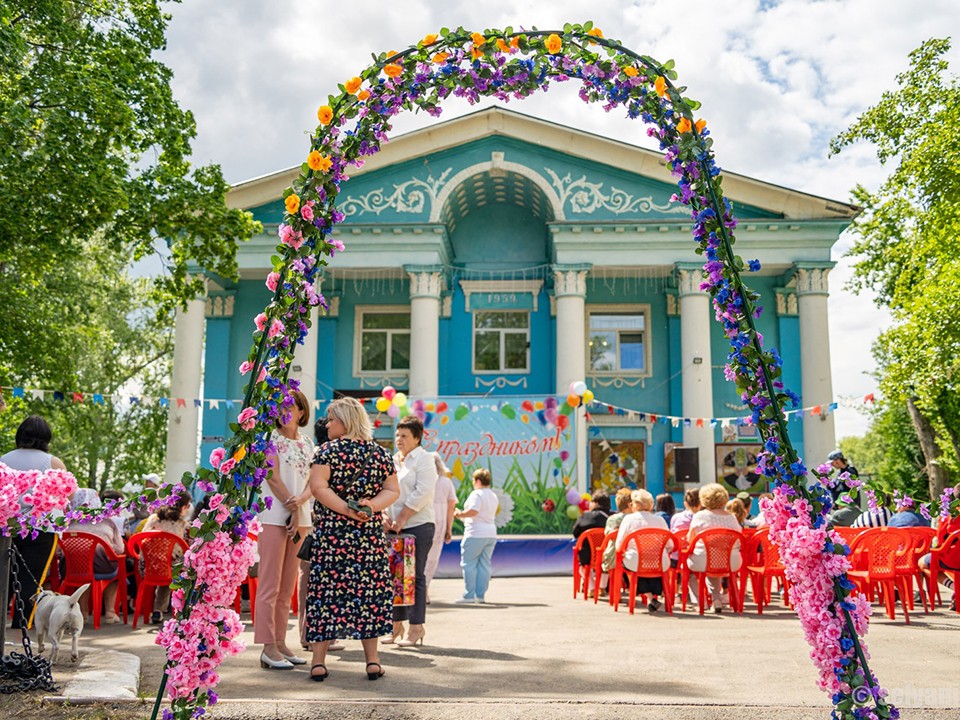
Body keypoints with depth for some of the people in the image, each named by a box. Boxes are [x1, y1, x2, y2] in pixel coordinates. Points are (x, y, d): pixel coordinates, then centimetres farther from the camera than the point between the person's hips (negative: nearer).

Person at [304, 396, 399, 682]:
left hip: (331, 533, -3)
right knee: (368, 592, 8)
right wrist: (371, 505, -8)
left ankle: (318, 661, 3)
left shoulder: (328, 451, -4)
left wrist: (345, 509, -15)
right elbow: (393, 490, 5)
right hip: (371, 534, 3)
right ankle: (372, 659, 12)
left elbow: (317, 486, -15)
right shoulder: (380, 453, 8)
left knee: (325, 590, 1)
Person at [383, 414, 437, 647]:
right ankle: (397, 625, 15)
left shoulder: (424, 458, -3)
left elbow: (422, 493, -12)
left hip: (418, 525, -6)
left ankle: (416, 627, 0)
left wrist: (401, 519, -14)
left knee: (415, 576, -5)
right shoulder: (392, 461, 18)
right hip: (395, 527, 7)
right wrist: (385, 516, -1)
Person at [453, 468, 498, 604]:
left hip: (475, 534, -8)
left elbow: (473, 511, -25)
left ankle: (469, 595, -2)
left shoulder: (477, 494, -12)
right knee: (484, 564, 9)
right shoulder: (493, 496, 16)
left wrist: (460, 514, -9)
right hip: (491, 533, 9)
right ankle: (480, 595, 10)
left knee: (469, 563, -2)